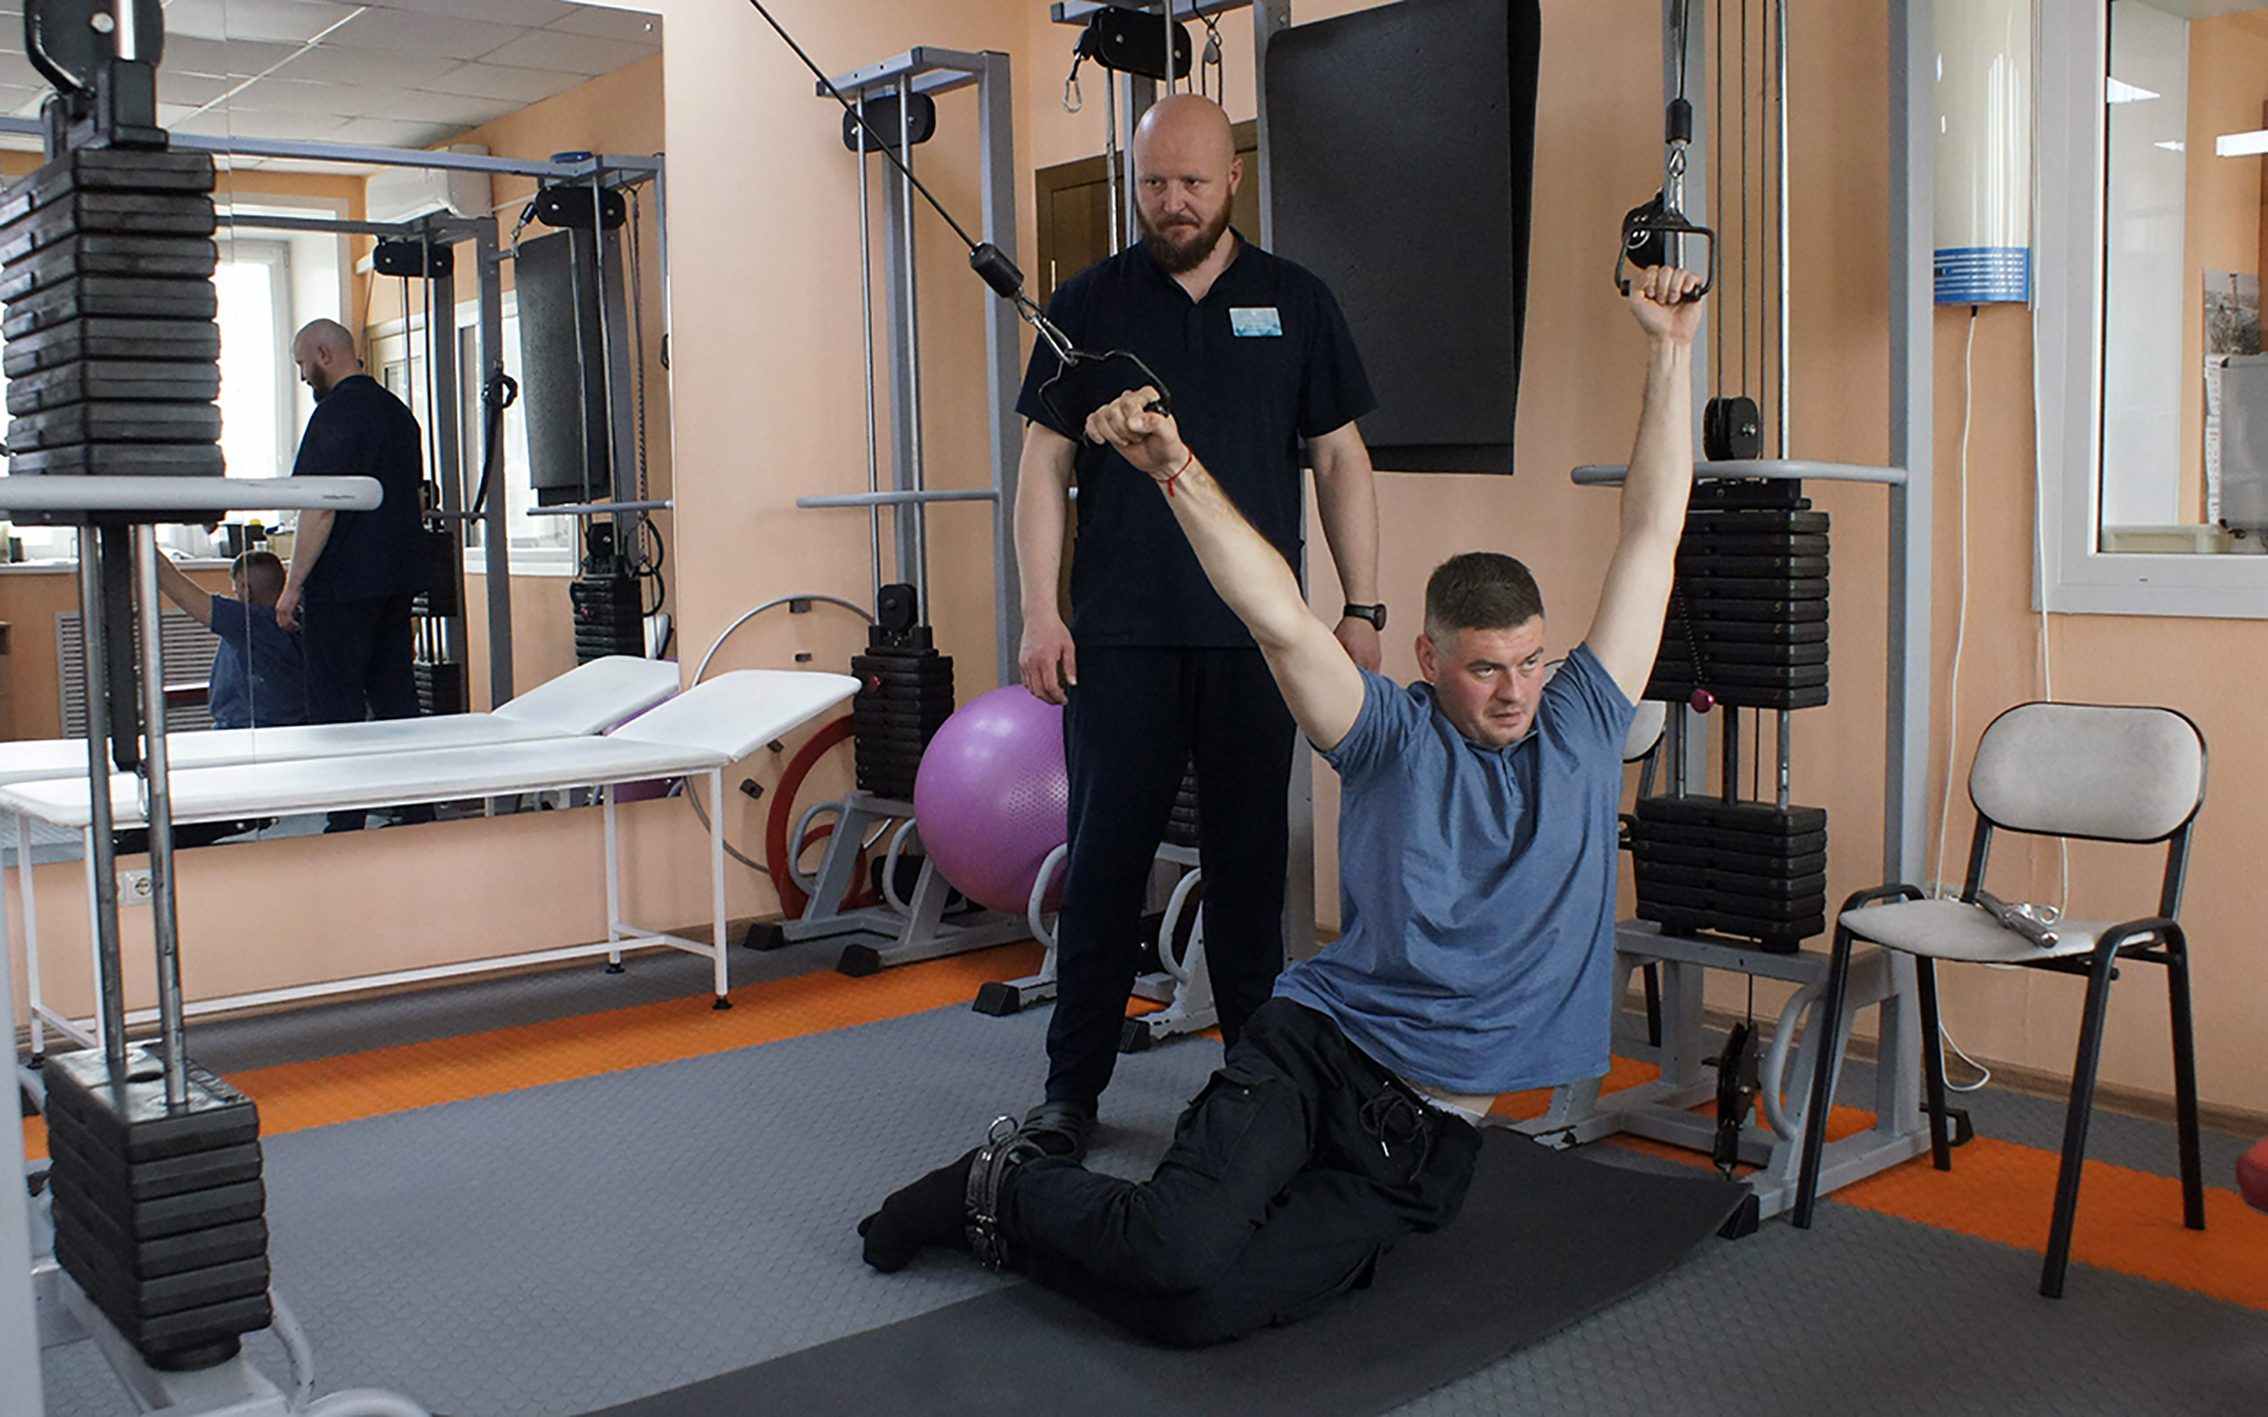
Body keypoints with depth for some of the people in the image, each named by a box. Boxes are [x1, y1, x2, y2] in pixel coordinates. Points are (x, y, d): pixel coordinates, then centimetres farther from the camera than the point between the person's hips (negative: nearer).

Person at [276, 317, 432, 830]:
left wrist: (293, 585, -14)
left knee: (337, 707, -3)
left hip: (343, 585, -8)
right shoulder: (396, 410, 14)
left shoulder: (336, 412, -13)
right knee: (395, 697, 12)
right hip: (399, 577, 8)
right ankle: (418, 813, 14)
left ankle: (346, 826, -1)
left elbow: (321, 508, -18)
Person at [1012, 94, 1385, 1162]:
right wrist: (1041, 612, -3)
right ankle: (1073, 1084, 12)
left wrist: (1363, 609, 3)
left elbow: (1341, 460, 9)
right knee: (1105, 860, 1)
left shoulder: (1293, 303, 9)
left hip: (1254, 634, 1)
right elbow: (1046, 464, 5)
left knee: (1249, 860, 7)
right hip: (1120, 634, -1)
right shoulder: (1090, 303, 6)